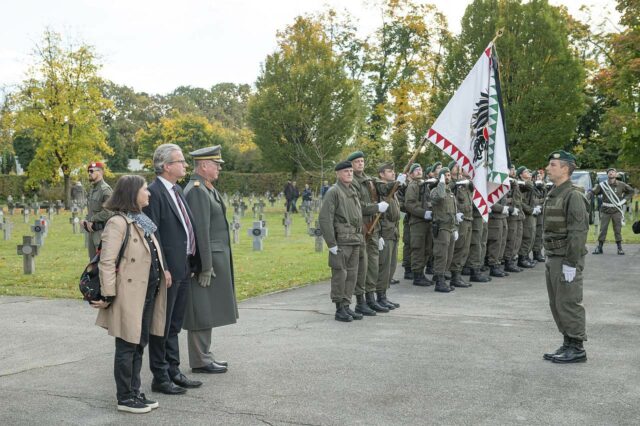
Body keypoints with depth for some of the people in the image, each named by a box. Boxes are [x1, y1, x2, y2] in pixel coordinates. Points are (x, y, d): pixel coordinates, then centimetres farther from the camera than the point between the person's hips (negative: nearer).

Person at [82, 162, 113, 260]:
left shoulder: (105, 189, -13)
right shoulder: (92, 190, 15)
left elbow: (108, 212, -22)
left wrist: (91, 220, -14)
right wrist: (86, 221, 5)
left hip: (102, 231, -9)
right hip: (92, 231, 9)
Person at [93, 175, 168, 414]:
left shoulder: (143, 221, 15)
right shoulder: (118, 222, -14)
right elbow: (107, 262, -18)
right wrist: (108, 296, -19)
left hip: (148, 294, 9)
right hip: (130, 296, -9)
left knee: (139, 346, 15)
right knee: (127, 348, 3)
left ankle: (135, 392, 25)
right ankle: (125, 398, 13)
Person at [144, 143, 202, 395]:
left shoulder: (177, 190, 14)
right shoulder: (154, 192, -14)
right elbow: (152, 233, -18)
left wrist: (191, 263, 15)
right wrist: (162, 269, -20)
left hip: (183, 269, 9)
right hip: (168, 271, -9)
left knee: (174, 326, 17)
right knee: (162, 326, 2)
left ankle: (173, 371, 28)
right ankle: (160, 378, 12)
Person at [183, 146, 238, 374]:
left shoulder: (207, 189, 15)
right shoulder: (196, 190, -17)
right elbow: (201, 231, -21)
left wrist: (213, 263, 17)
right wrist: (206, 266, -22)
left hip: (216, 257, 10)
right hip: (207, 259, -10)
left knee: (208, 311, 16)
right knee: (202, 312, -2)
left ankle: (205, 354, 25)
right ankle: (199, 361, 6)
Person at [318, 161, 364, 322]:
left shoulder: (353, 192, 17)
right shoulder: (333, 192, -8)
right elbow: (324, 219, -14)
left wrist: (361, 238, 17)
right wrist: (331, 243, -17)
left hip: (355, 241, 8)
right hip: (341, 241, -8)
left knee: (351, 275, 10)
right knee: (340, 274, -3)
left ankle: (346, 306, 18)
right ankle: (339, 310, 4)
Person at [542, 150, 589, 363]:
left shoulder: (573, 196, -15)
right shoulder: (552, 195, 15)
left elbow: (577, 232, -20)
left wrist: (570, 264, -22)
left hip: (567, 260, -9)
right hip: (552, 258, 10)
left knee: (569, 304, -4)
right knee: (556, 304, 13)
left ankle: (577, 348, 5)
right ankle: (568, 344, 23)